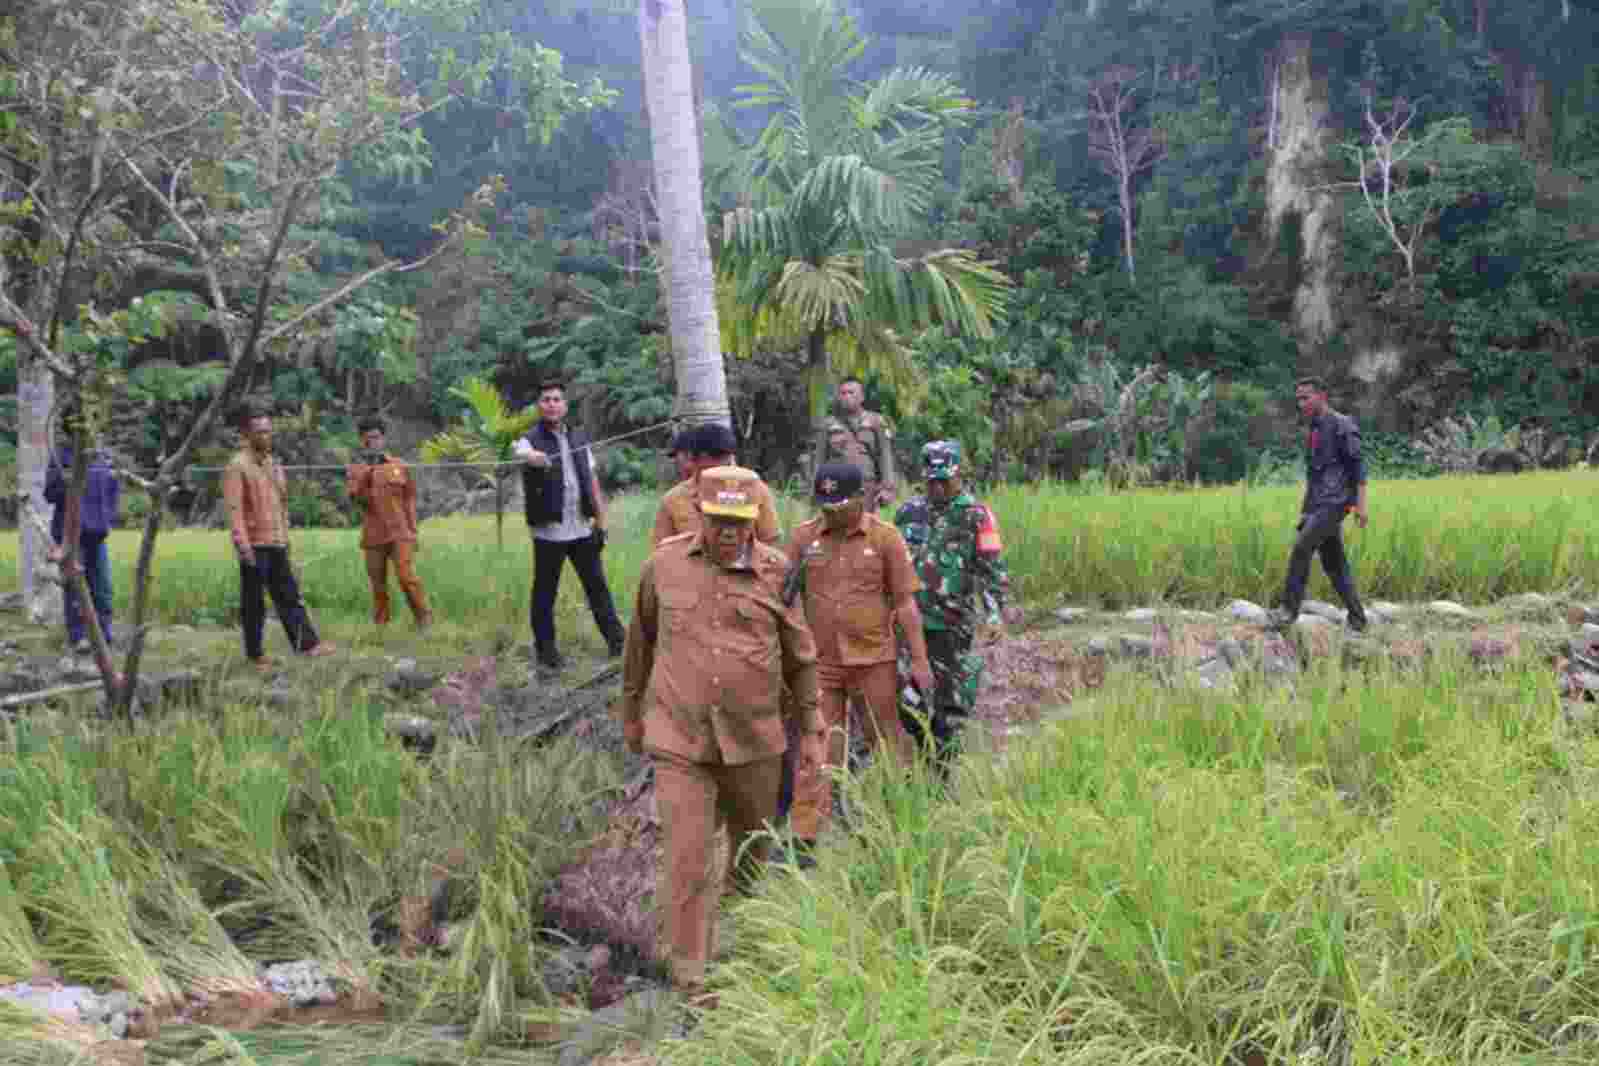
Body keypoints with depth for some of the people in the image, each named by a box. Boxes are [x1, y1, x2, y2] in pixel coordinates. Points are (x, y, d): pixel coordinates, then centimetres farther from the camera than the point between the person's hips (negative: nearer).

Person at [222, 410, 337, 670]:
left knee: (289, 597, 4)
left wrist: (286, 536, 17)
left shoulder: (272, 464, 14)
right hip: (254, 545, -7)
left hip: (277, 544, 7)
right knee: (254, 603, 2)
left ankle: (307, 644, 2)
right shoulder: (237, 466, -10)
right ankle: (254, 654, 11)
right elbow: (234, 509, -16)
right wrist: (243, 546, -22)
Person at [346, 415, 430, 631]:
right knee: (378, 586, 6)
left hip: (400, 534, -1)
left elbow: (409, 500, 9)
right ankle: (380, 626, 15)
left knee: (407, 577, -12)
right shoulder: (355, 470, 5)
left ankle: (424, 620, -2)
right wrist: (365, 471, -21)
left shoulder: (399, 466, 6)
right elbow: (359, 497, -11)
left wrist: (413, 531, 5)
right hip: (374, 537, 1)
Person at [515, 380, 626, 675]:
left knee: (597, 586, 12)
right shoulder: (530, 439, -6)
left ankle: (616, 639, 22)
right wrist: (536, 459, -56)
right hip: (548, 531, -4)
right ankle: (545, 652, 14)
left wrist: (601, 520, 9)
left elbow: (592, 481, 13)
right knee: (545, 593, 3)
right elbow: (526, 455, -32)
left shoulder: (579, 437, 10)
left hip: (582, 529, 4)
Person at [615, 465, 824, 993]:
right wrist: (630, 711, 19)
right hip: (679, 739, -1)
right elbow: (640, 642, 11)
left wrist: (810, 730, 8)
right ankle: (688, 977, 5)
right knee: (685, 860, -6)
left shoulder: (776, 572, -5)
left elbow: (801, 658, 5)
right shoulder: (664, 564, -3)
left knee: (752, 845, 19)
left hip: (754, 741, 1)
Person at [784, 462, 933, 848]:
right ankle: (803, 838, 6)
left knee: (888, 745, 11)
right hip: (818, 663, 1)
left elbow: (905, 602, -2)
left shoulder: (885, 537, -4)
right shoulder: (803, 537, 1)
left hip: (873, 661, -1)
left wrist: (919, 660, -4)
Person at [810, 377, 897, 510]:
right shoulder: (828, 424, 11)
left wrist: (887, 487, -7)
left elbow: (885, 455, 3)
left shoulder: (876, 422, 8)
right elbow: (819, 459, 10)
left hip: (867, 491, 0)